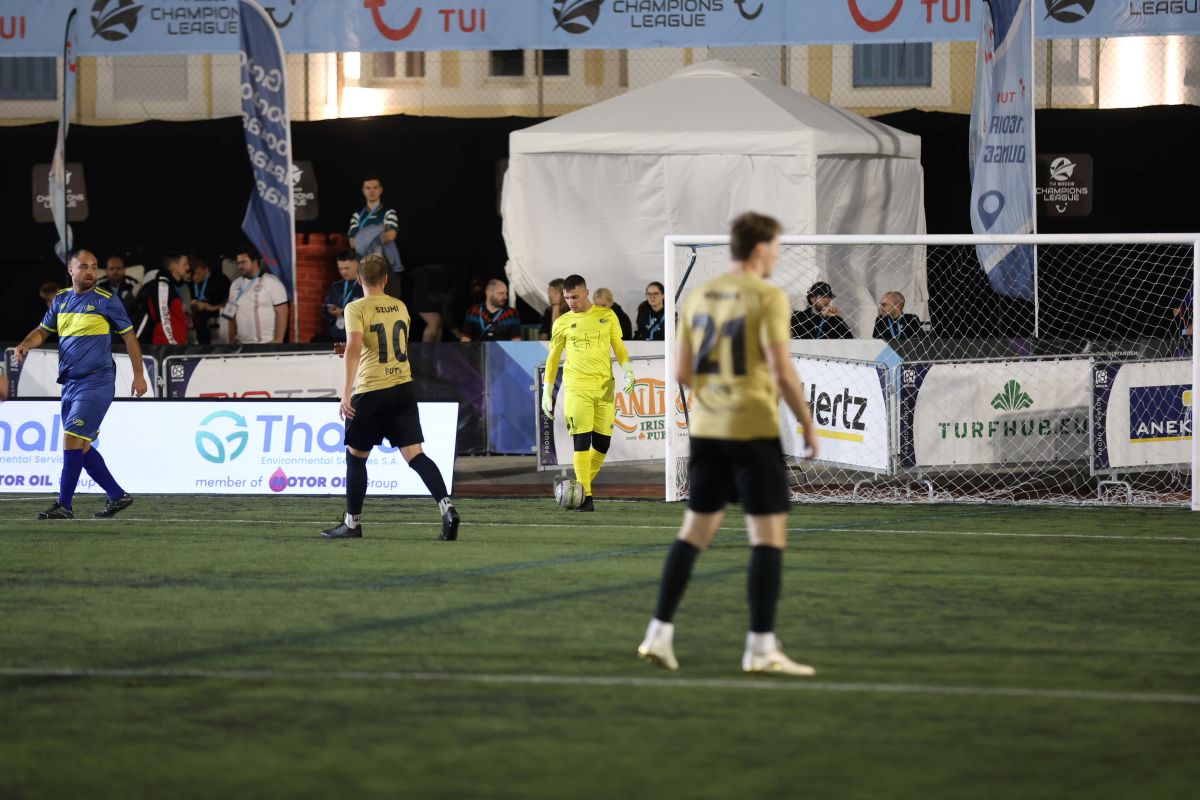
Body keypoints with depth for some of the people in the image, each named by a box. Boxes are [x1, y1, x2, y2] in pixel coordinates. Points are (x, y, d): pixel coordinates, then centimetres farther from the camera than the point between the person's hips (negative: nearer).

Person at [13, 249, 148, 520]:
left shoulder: (106, 301, -4)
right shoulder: (61, 300, 11)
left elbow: (129, 336, 2)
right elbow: (44, 330, 19)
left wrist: (139, 375, 0)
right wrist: (26, 344, -3)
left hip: (96, 383, -7)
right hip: (70, 383, 7)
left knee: (72, 439, -15)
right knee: (81, 446, 9)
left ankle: (65, 505, -12)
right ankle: (118, 496, 19)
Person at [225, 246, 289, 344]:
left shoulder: (272, 283, -5)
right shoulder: (236, 285, 12)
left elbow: (282, 313, -8)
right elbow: (232, 317, 16)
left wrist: (278, 342, -14)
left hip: (268, 344, -6)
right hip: (242, 345, 6)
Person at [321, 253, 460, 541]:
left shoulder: (356, 308, -6)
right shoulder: (400, 307, 12)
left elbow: (354, 347, -21)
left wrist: (347, 392, -24)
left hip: (371, 391, -5)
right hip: (403, 387, 5)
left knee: (355, 456, 11)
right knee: (415, 455, -1)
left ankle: (352, 523, 15)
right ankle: (446, 508, -20)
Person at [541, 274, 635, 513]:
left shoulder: (607, 315, 9)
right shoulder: (562, 323, 7)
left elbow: (618, 347, 14)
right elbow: (552, 358, 13)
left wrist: (628, 371, -3)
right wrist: (547, 393, 10)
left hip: (604, 386, 2)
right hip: (576, 387, -2)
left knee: (602, 442, 0)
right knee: (581, 440, -12)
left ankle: (581, 488, 19)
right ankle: (585, 498, -11)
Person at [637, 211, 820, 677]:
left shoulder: (698, 297, 10)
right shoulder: (767, 297, -10)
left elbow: (682, 373, 11)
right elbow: (782, 372, -15)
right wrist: (807, 424, -5)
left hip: (706, 428, 7)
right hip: (754, 428, -7)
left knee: (696, 529, 14)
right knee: (769, 533, -1)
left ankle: (660, 634, 11)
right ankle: (761, 647, -5)